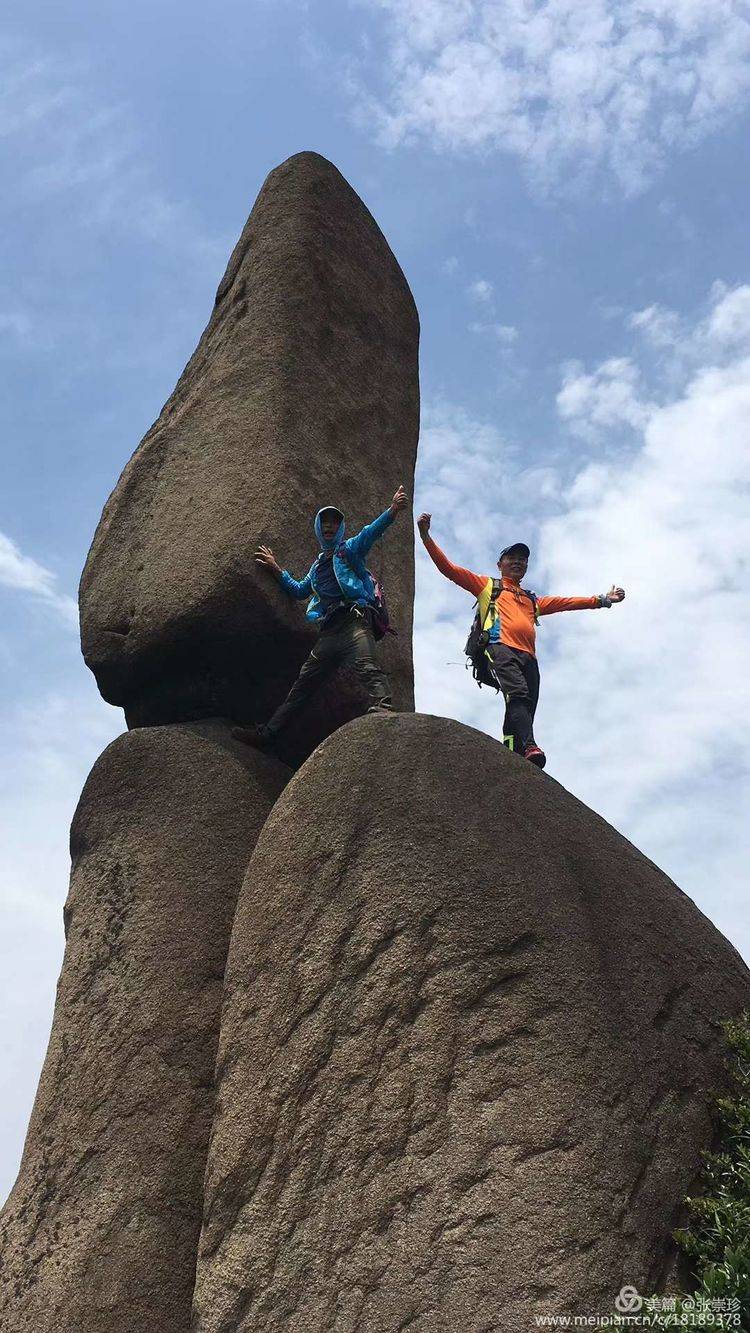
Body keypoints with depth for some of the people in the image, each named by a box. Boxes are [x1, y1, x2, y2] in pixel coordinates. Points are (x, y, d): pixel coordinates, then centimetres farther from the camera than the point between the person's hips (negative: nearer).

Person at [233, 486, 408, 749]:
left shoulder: (349, 548, 14)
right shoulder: (317, 565, 32)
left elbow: (371, 532, -6)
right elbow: (298, 590, 46)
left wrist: (392, 510, -26)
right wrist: (276, 570, 39)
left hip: (354, 619, -6)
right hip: (329, 631, 7)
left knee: (367, 666, -32)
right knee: (303, 682, 6)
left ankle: (383, 711, -56)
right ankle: (267, 733, 5)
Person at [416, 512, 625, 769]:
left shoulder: (532, 600, 39)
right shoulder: (487, 585, 26)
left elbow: (566, 602, 37)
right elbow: (447, 567, 20)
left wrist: (602, 600, 31)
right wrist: (426, 536, 12)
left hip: (528, 657, 5)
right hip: (501, 649, -5)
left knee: (524, 711, -13)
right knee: (518, 695, -30)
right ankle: (529, 747, -48)